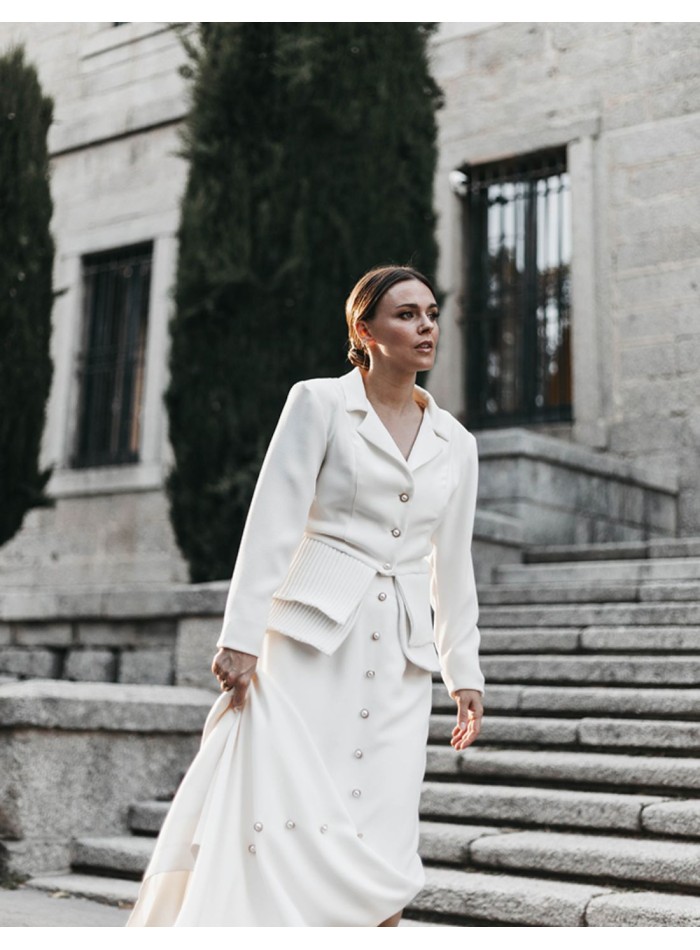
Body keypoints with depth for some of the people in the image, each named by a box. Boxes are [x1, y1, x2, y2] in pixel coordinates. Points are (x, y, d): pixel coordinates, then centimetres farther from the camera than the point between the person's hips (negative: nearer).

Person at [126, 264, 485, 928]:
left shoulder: (456, 444, 14)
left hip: (400, 656, 4)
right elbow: (273, 523, -5)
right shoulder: (319, 404, 2)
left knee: (382, 845, -2)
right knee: (290, 822, -10)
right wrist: (241, 635, -12)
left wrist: (464, 674, 14)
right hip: (314, 635, -4)